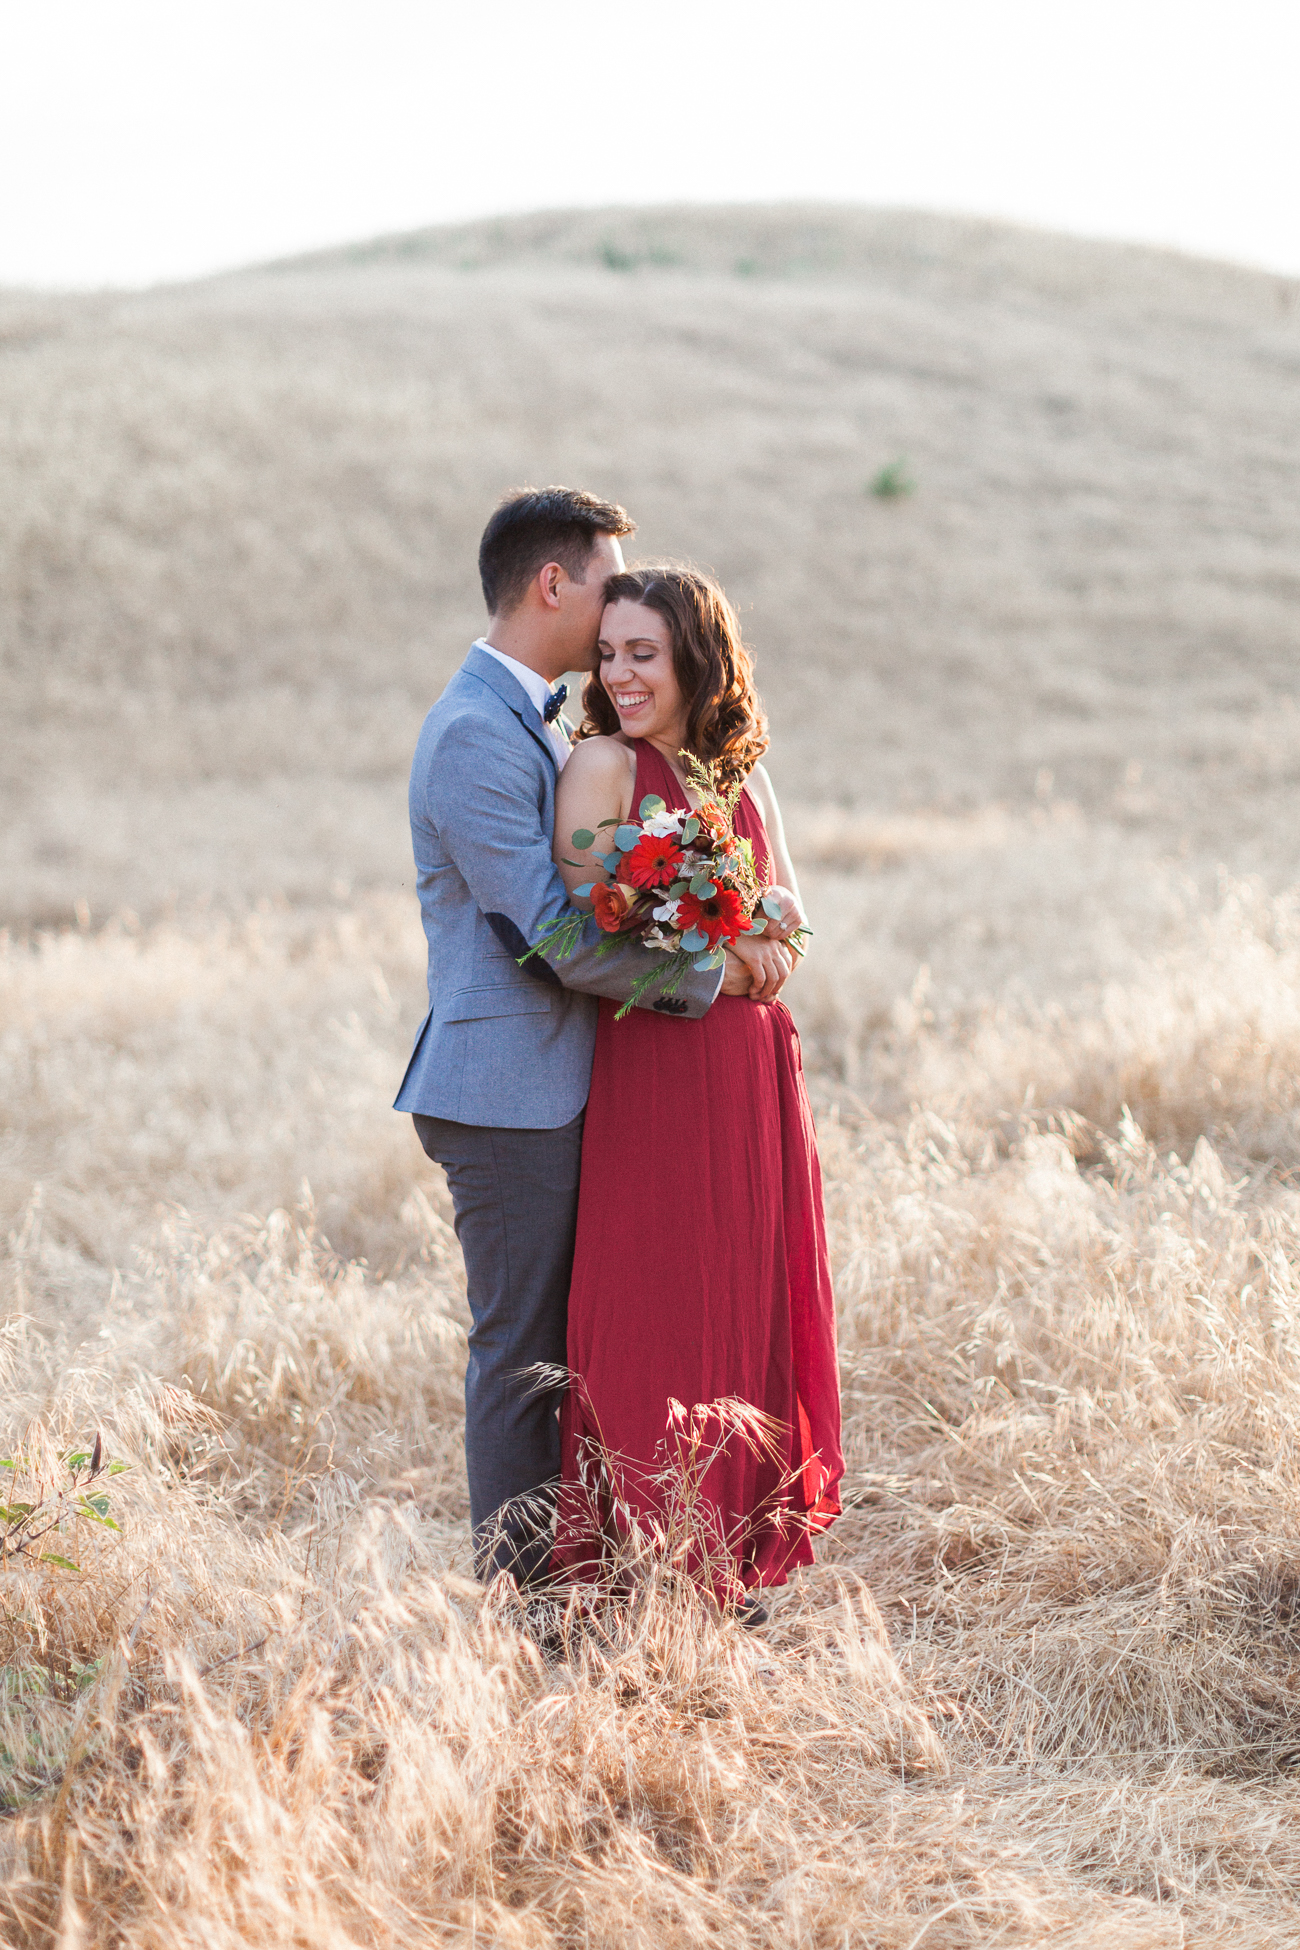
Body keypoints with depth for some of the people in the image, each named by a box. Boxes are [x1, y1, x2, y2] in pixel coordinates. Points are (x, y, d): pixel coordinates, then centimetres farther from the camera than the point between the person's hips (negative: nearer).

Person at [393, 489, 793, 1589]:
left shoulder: (539, 724, 16)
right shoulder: (476, 735, -17)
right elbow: (553, 934, -22)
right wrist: (710, 972, -11)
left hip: (554, 1085, 10)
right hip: (508, 1092, -10)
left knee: (554, 1341, 14)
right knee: (519, 1348, -2)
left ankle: (549, 1572, 22)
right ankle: (517, 1589, 6)